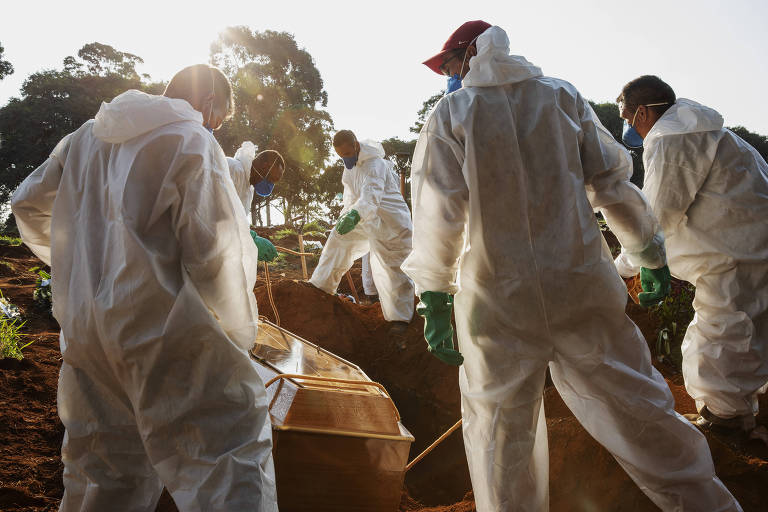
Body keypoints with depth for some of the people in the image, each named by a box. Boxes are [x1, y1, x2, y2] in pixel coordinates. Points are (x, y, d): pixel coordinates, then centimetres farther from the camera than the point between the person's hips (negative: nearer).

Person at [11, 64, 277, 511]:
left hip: (83, 334, 7)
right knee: (232, 447, -4)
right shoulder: (193, 143, -7)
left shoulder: (87, 137, 15)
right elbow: (214, 253, -14)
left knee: (104, 473, 19)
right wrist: (240, 333, 0)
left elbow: (29, 204, 23)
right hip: (162, 331, -7)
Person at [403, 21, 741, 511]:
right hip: (580, 288, 2)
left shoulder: (449, 115, 0)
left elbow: (437, 214, -5)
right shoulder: (563, 96, 7)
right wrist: (650, 254, 18)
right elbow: (612, 181, 8)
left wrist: (435, 302, 0)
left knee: (499, 428, 12)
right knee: (637, 412, 10)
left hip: (496, 301, -2)